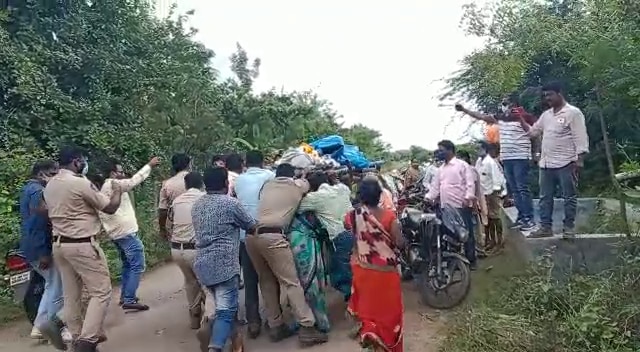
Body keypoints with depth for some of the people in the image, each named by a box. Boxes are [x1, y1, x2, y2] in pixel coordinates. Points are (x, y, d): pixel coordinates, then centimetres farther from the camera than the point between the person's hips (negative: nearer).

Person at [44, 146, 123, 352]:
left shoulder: (50, 185, 10)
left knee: (71, 295, 12)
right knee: (101, 292, -3)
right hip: (82, 245, -9)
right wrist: (117, 190, 10)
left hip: (59, 244, 9)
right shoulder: (81, 183, -16)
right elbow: (110, 208, -9)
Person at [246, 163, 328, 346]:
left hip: (252, 235, 6)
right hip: (272, 237, -5)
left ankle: (275, 326, 20)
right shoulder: (297, 185, 13)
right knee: (291, 282, -2)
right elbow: (307, 183, 34)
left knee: (267, 281, 15)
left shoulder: (267, 185, 21)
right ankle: (307, 328, -3)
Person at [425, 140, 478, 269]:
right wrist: (427, 198, 6)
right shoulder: (440, 169, 18)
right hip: (446, 208, 6)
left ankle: (471, 260, 8)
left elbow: (470, 183, -10)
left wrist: (468, 197, -23)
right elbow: (435, 186, 17)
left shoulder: (462, 165, -3)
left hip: (462, 206, -6)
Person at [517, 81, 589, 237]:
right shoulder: (546, 115, 15)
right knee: (545, 197, 8)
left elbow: (580, 138, -9)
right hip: (546, 163, 7)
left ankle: (569, 227, 10)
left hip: (566, 163, -7)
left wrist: (580, 160, -15)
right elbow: (533, 131, 19)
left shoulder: (573, 112, -5)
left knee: (569, 197, 3)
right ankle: (545, 227, 13)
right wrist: (521, 120, 6)